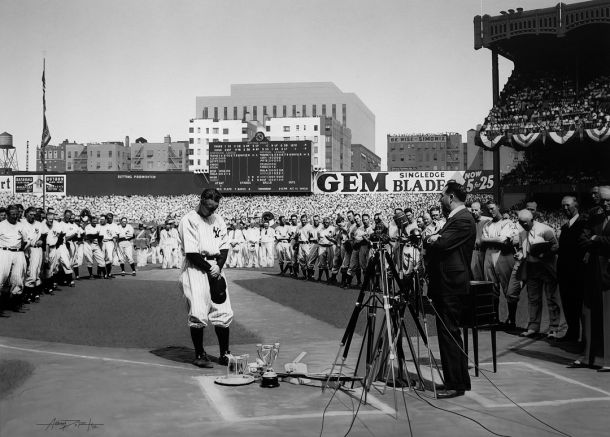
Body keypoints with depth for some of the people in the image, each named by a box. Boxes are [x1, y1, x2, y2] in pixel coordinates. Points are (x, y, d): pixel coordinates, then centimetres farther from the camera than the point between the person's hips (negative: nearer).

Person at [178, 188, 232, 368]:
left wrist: (218, 266, -6)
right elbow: (191, 254, -13)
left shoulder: (218, 220, 13)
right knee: (198, 314, -8)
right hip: (196, 269, -6)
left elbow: (224, 247, 11)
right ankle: (199, 355, 6)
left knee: (224, 312, 3)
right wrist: (210, 268, -12)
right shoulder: (189, 220, -7)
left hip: (215, 268, 6)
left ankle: (224, 354, 14)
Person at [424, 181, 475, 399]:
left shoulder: (463, 220, -14)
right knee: (450, 334, 14)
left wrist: (432, 239, -1)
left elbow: (440, 244, -21)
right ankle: (460, 381, 21)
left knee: (449, 334, -7)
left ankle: (455, 385, -2)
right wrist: (432, 238, -6)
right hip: (445, 284, 10)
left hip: (451, 285, -10)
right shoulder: (454, 218, 19)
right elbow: (433, 242, 16)